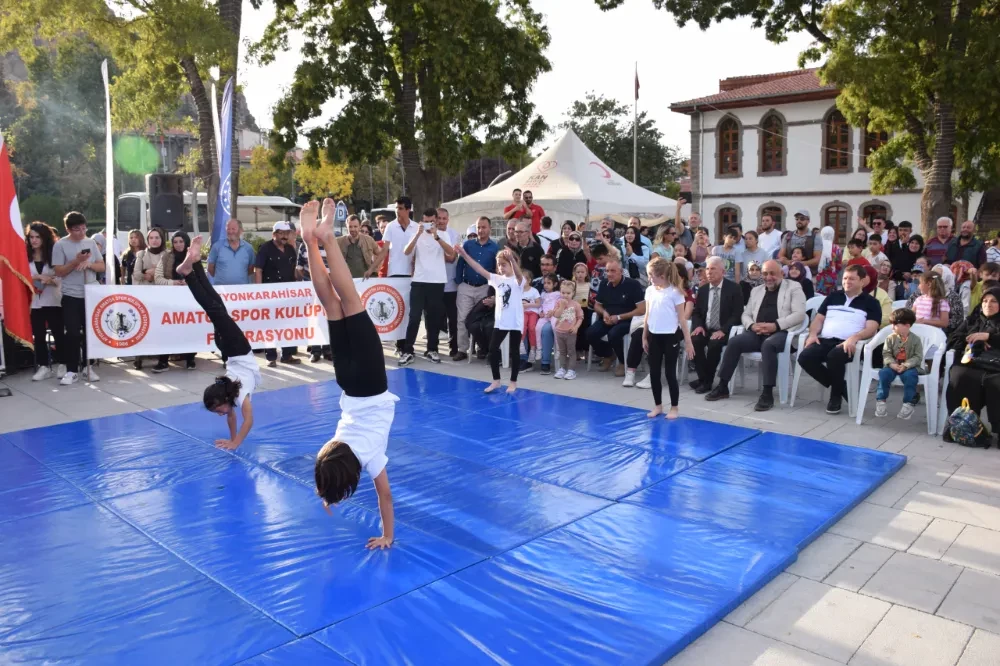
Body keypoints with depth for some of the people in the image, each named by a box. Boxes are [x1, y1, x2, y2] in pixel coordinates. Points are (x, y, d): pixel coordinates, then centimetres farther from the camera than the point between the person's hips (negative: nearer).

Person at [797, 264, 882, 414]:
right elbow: (819, 319, 20)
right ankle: (840, 386, -5)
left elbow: (871, 328, -2)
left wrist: (854, 338, -23)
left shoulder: (870, 302, 10)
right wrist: (813, 334, -2)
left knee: (834, 356, -39)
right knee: (805, 357, -26)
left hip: (849, 344, -4)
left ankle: (836, 394, -12)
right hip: (825, 340, 5)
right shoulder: (833, 297, 23)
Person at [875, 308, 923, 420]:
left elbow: (918, 357, -9)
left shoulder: (915, 339, -5)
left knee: (910, 375, -34)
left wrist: (905, 366, -24)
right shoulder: (891, 338, 1)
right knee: (884, 373, -28)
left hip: (909, 367, -2)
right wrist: (892, 364, -21)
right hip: (893, 366, 2)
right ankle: (880, 401, -17)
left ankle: (908, 404, -20)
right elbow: (886, 354, -1)